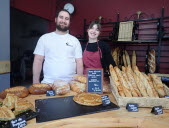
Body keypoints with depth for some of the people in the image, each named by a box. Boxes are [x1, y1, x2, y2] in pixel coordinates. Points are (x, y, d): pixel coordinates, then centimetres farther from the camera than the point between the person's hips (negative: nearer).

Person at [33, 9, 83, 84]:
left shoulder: (75, 40, 6)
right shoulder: (44, 38, 5)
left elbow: (79, 63, 4)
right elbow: (38, 61, 3)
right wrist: (36, 82, -3)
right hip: (48, 83, 0)